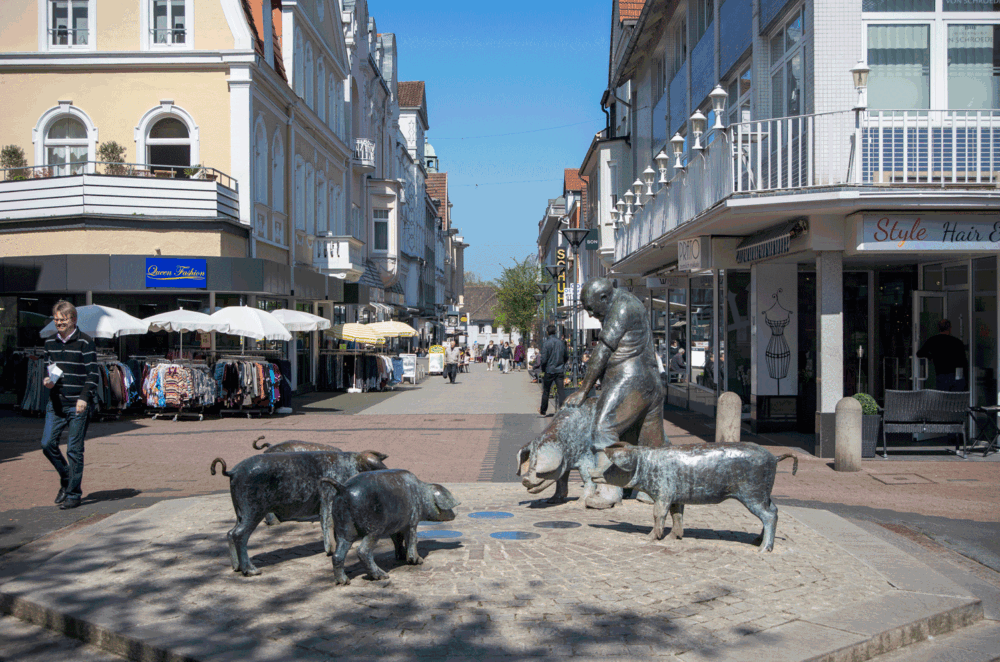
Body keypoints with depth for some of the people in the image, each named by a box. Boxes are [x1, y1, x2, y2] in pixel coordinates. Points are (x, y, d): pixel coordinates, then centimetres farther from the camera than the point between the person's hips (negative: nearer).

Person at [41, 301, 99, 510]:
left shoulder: (85, 342, -5)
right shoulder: (50, 342, 12)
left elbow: (93, 373, -7)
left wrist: (84, 397, -18)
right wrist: (47, 380, 0)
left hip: (77, 405, -5)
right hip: (55, 403, 5)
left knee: (74, 450, -3)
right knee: (47, 444, -2)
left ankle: (73, 494, 6)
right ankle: (66, 479, 22)